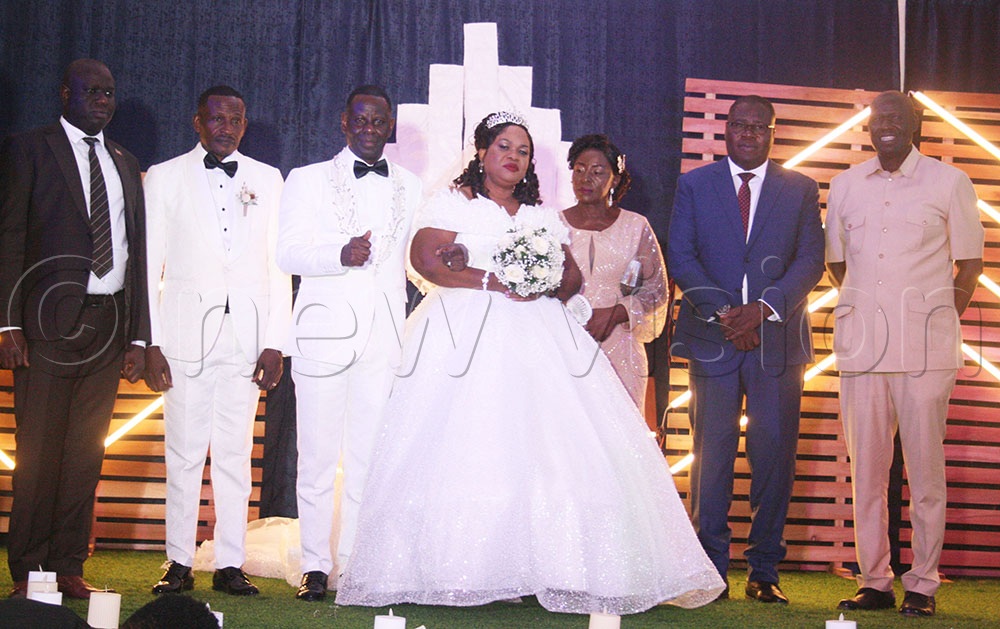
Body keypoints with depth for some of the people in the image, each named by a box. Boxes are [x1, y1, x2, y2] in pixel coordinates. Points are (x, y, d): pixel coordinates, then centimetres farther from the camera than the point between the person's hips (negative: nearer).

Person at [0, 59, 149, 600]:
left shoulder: (125, 164, 18)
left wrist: (137, 336, 10)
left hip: (108, 323, 4)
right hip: (49, 319, -4)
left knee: (86, 453, 5)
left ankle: (68, 567, 12)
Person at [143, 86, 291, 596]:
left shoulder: (267, 180, 12)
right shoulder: (165, 177, 8)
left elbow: (278, 266, 9)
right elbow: (150, 265, 4)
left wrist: (275, 343, 2)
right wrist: (150, 343, -4)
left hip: (247, 334, 1)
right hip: (186, 332, -1)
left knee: (236, 453, 2)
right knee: (184, 453, 0)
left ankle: (229, 564, 8)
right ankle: (179, 563, 9)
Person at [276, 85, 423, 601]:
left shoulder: (411, 186, 18)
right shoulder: (309, 180, 9)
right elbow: (288, 253, -4)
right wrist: (341, 254, -21)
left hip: (386, 334, 2)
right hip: (326, 331, -2)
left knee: (372, 456, 1)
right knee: (318, 456, -1)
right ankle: (315, 566, 7)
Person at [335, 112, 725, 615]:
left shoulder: (542, 215, 22)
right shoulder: (453, 202, 9)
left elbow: (572, 274, 16)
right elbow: (426, 258, -6)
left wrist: (544, 286, -7)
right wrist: (493, 281, -13)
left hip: (536, 336, 4)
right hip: (469, 335, -4)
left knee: (547, 440, -8)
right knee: (466, 448, -13)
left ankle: (547, 564, -8)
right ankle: (455, 569, -13)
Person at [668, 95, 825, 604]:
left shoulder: (801, 189, 11)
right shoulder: (694, 184, 10)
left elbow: (811, 259, 3)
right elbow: (680, 257, 3)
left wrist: (765, 307, -12)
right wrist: (723, 311, -10)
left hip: (778, 338, 1)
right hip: (713, 335, 0)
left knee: (775, 455, 0)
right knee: (712, 454, -1)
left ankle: (764, 571, 9)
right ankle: (711, 569, 6)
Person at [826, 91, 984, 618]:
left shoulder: (948, 183, 6)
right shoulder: (845, 185, 15)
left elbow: (970, 261, 9)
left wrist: (944, 317, 1)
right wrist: (864, 307, 14)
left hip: (924, 346, -3)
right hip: (861, 343, 3)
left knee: (925, 466, -2)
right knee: (865, 466, 4)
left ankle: (922, 584, 7)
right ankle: (874, 581, 12)